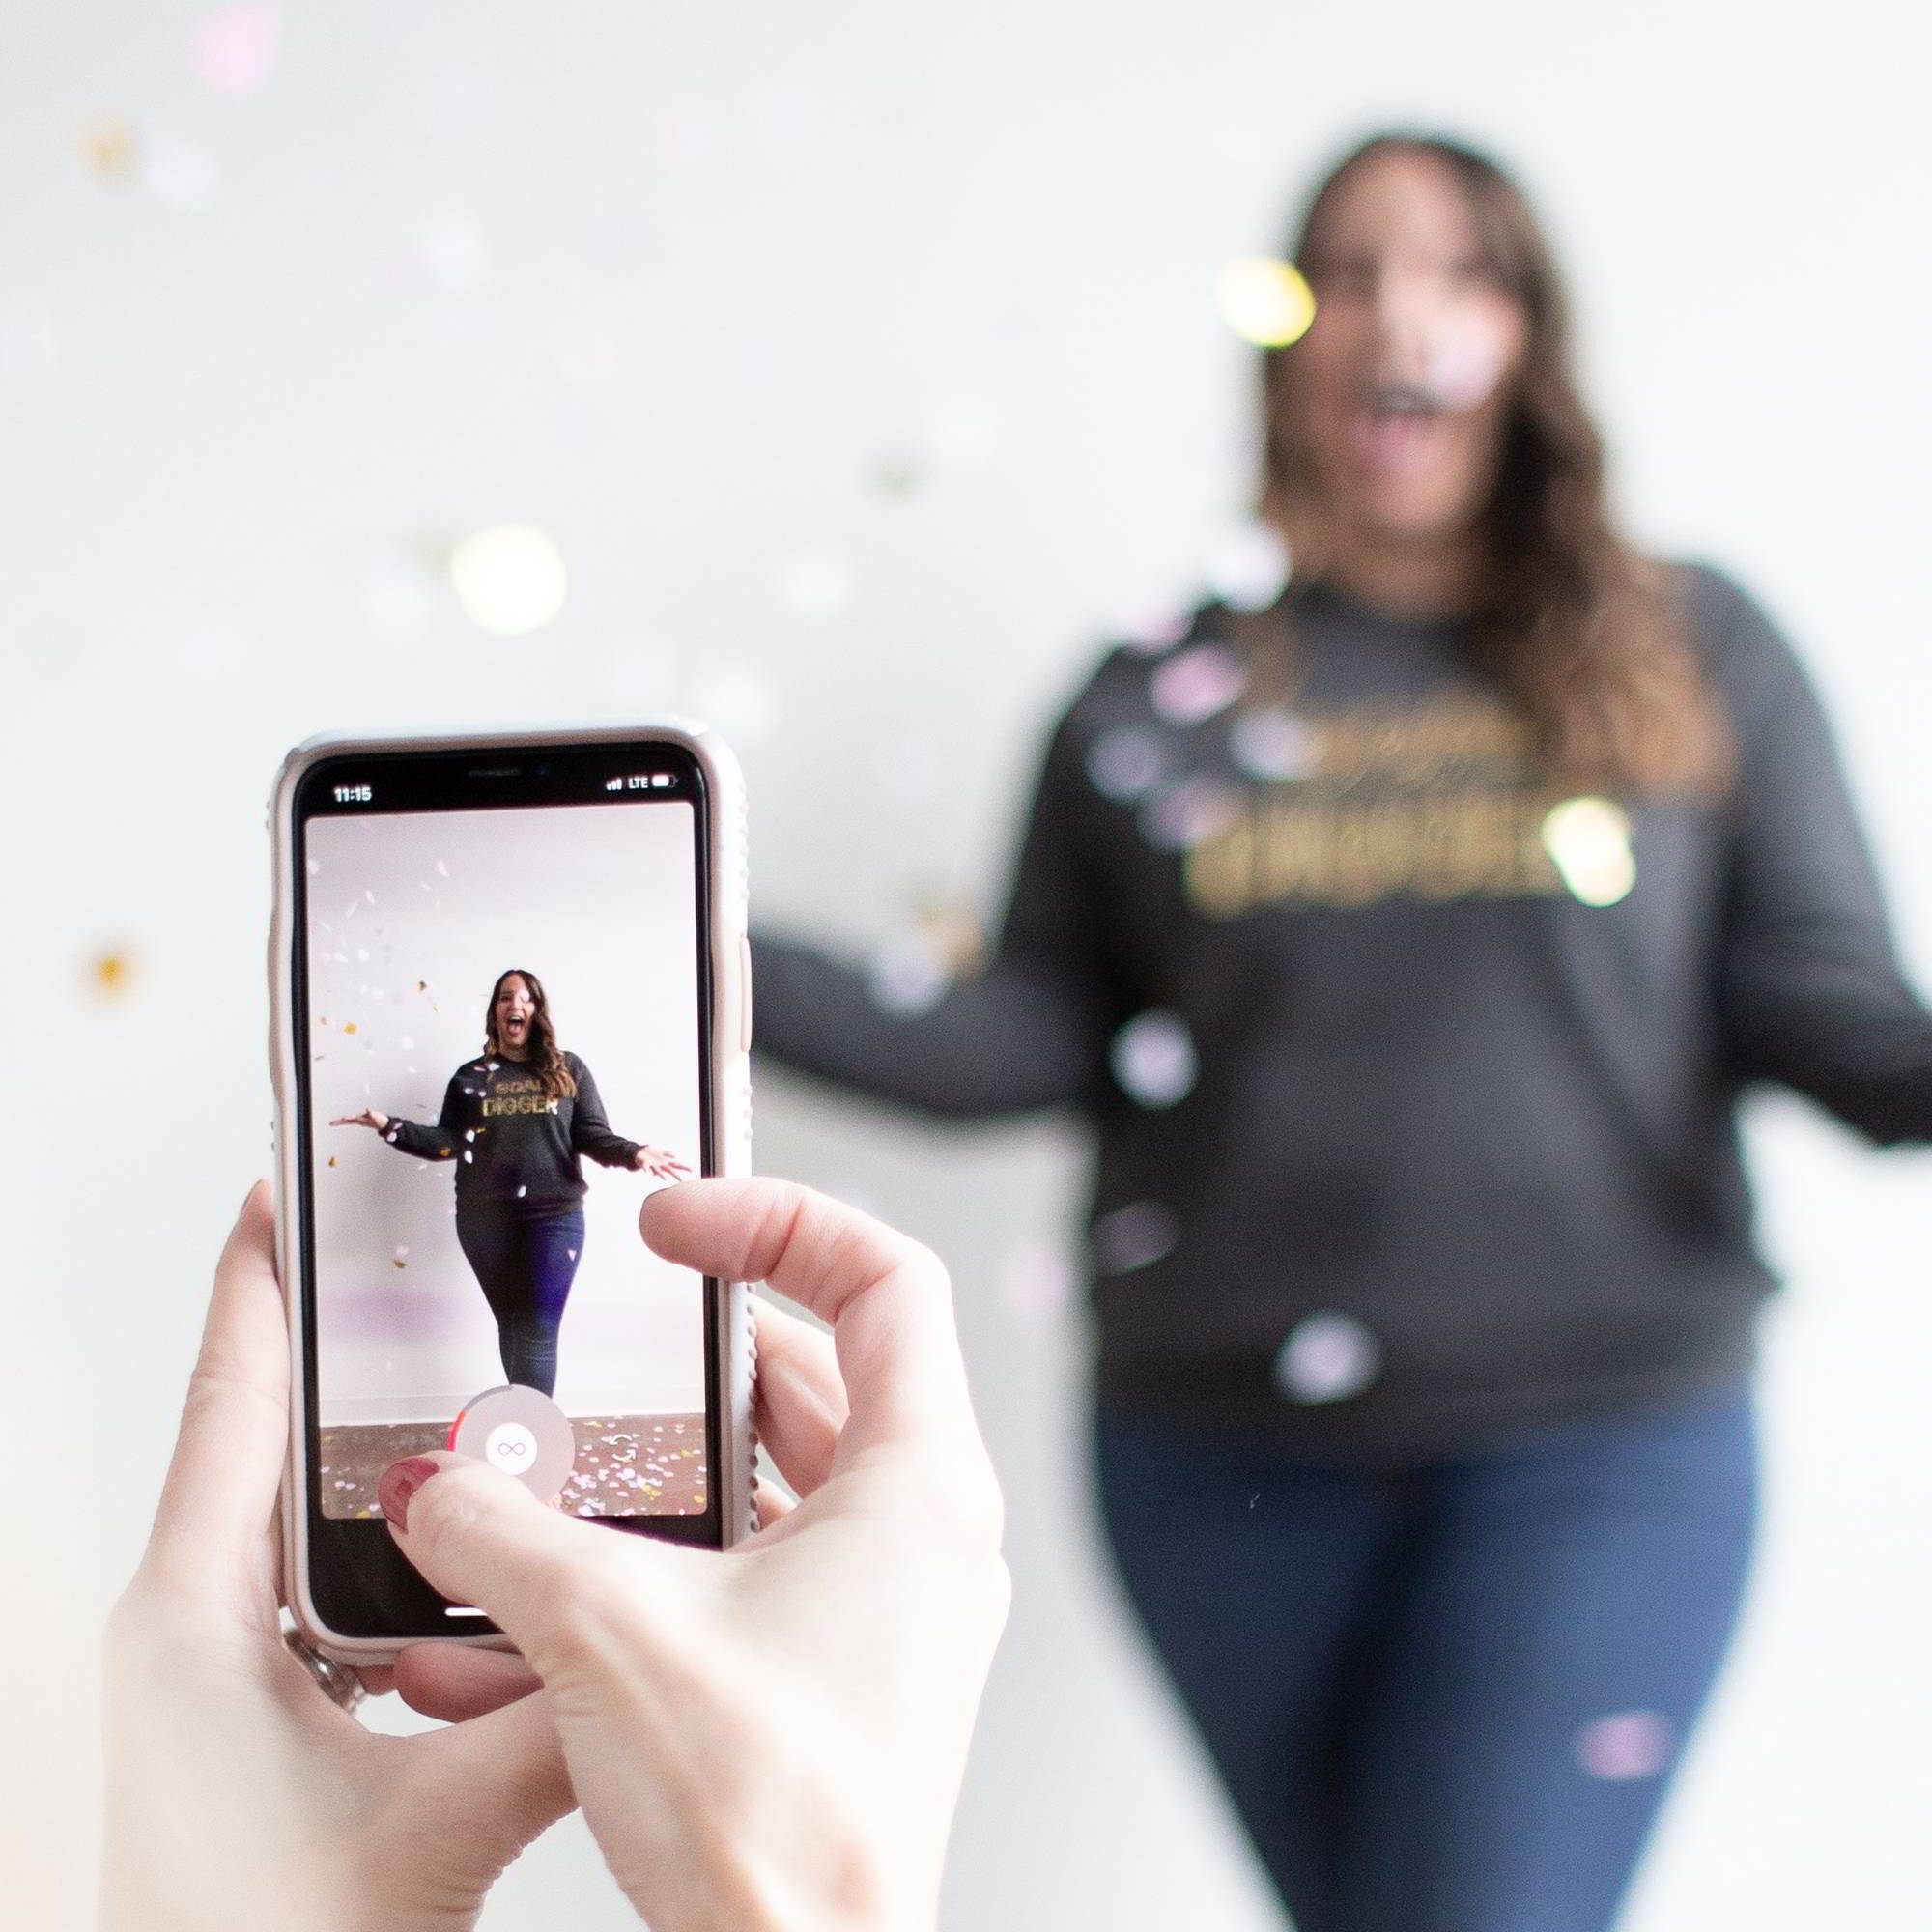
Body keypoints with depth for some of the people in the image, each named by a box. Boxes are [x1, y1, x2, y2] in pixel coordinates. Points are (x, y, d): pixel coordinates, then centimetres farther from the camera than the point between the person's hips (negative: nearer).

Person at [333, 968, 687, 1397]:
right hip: (485, 1218, 2)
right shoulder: (470, 1077, 11)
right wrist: (389, 1126, -5)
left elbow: (593, 1136, 2)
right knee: (511, 1325, 8)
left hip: (553, 1217, -2)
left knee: (538, 1333, -8)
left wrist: (633, 1153, -17)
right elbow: (448, 1142, 7)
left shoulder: (568, 1071, 8)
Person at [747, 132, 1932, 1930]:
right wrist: (731, 969, -7)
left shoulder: (1697, 653, 7)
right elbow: (1035, 1037, 5)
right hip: (1225, 1447, 2)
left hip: (1596, 1444, -2)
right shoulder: (1158, 698, 9)